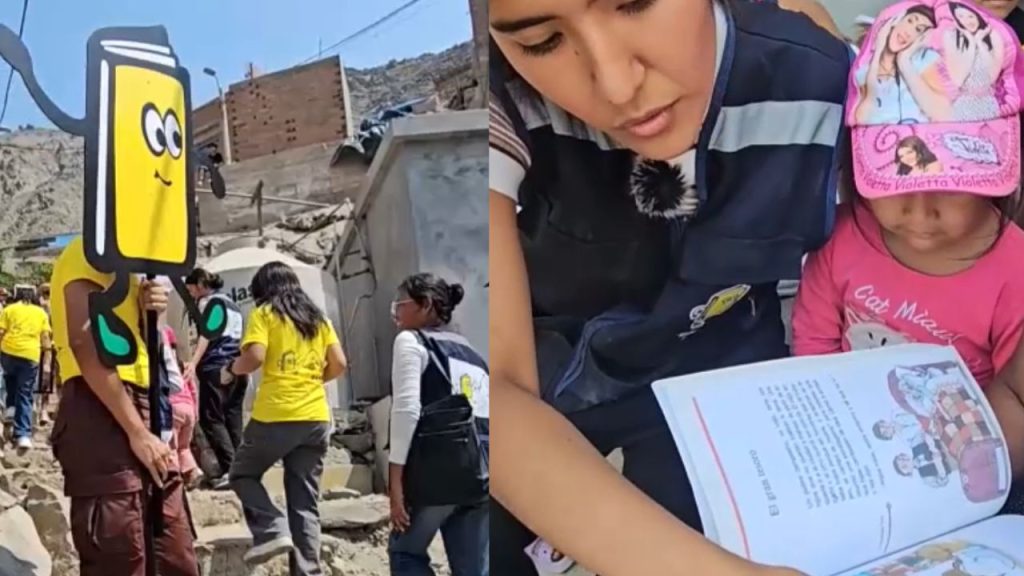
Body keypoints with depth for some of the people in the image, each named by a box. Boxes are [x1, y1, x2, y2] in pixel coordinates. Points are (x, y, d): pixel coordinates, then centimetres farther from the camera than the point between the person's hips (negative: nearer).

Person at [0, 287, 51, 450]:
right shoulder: (41, 312, 15)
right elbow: (45, 338, 9)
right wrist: (46, 362, 9)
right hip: (31, 356, 0)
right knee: (25, 396, 4)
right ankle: (23, 435, -1)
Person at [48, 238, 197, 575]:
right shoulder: (88, 254, -4)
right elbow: (86, 344, -15)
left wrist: (149, 310, 4)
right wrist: (137, 432, -18)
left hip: (145, 409, 9)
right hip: (101, 415, -9)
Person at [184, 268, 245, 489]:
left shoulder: (207, 301, 1)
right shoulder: (232, 304, 23)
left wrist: (194, 362, -26)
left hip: (216, 368, -8)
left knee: (211, 418, -6)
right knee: (233, 419, 7)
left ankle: (230, 468, -15)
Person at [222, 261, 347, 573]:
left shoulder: (263, 314, 2)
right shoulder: (319, 318, 16)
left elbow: (254, 357, -11)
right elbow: (339, 365, 11)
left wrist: (230, 370, 8)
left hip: (275, 415, -5)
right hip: (316, 418, 5)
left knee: (242, 474, 18)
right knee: (305, 503, 8)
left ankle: (272, 531, -3)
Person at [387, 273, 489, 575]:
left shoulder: (411, 341, 3)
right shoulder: (471, 352, 23)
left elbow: (407, 409, -10)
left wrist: (395, 478, -10)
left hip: (437, 470, -6)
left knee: (406, 551, 16)